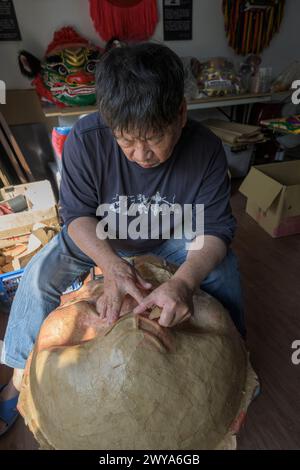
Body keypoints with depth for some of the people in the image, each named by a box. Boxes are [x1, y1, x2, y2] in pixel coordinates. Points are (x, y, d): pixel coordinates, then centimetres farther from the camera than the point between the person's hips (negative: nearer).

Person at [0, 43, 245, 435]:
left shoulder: (205, 149, -24)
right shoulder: (85, 140, -26)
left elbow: (216, 229, -23)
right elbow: (78, 216, -20)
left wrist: (184, 281, -44)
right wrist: (113, 265, -39)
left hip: (170, 237, 1)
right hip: (99, 236, 1)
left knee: (223, 266, -18)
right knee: (39, 275, -17)